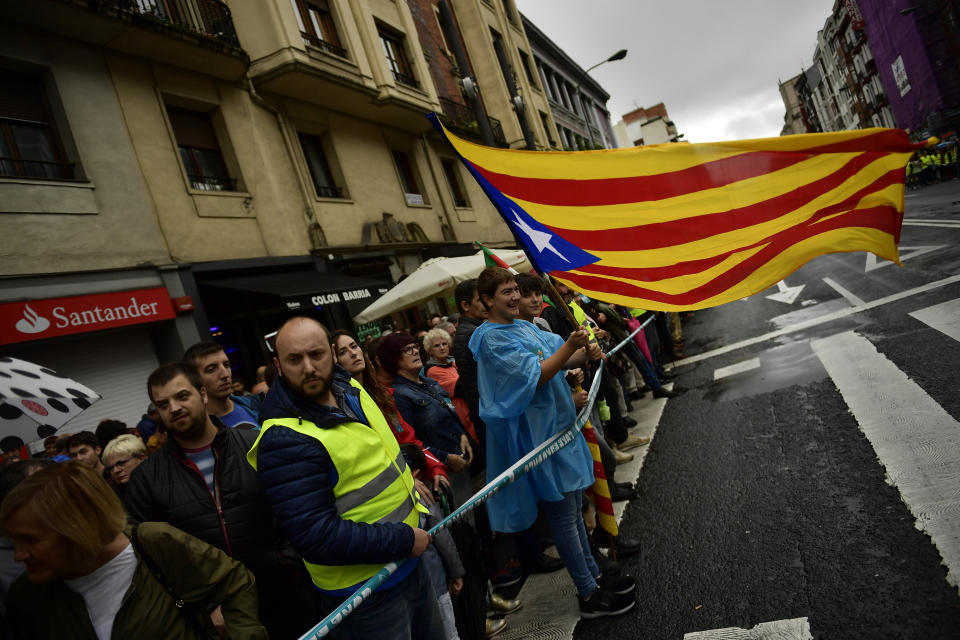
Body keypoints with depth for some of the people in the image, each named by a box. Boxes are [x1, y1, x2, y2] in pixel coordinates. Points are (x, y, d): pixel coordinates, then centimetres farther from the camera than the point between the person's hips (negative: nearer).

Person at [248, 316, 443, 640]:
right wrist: (405, 540, -23)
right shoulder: (284, 440, -26)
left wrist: (405, 479, 12)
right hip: (367, 593, -8)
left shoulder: (346, 386, 0)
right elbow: (317, 537, -29)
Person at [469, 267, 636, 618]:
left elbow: (559, 356, 14)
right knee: (563, 514, 2)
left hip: (560, 425, 9)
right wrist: (570, 345, -28)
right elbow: (534, 376, -23)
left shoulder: (524, 326, 10)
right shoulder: (491, 339, -17)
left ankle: (594, 575, 33)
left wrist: (587, 352, -5)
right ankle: (588, 596, 15)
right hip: (540, 434, -9)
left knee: (573, 505, 18)